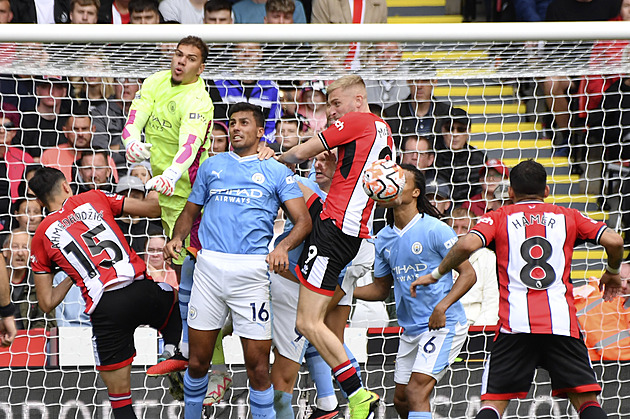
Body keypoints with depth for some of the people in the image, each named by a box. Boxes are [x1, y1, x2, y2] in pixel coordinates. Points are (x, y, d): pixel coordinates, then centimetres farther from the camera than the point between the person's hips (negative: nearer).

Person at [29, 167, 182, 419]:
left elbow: (47, 303, 13)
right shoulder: (94, 199, 14)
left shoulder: (42, 237, 13)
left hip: (105, 309, -1)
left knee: (120, 397, 9)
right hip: (141, 291, 1)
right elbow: (154, 209, 16)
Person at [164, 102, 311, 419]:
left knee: (258, 366, -5)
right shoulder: (212, 166, 19)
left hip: (251, 271, -2)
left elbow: (303, 220, 4)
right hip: (208, 268, 2)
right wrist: (177, 238, 3)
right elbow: (190, 212, 24)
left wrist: (283, 247, -15)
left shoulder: (277, 173, 11)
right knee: (197, 362, 4)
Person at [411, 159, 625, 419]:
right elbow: (614, 241, 6)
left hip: (515, 323, -1)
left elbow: (468, 244, -7)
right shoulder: (567, 217, 16)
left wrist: (436, 274, 7)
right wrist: (612, 272, 25)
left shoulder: (499, 218, 12)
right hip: (562, 323, 1)